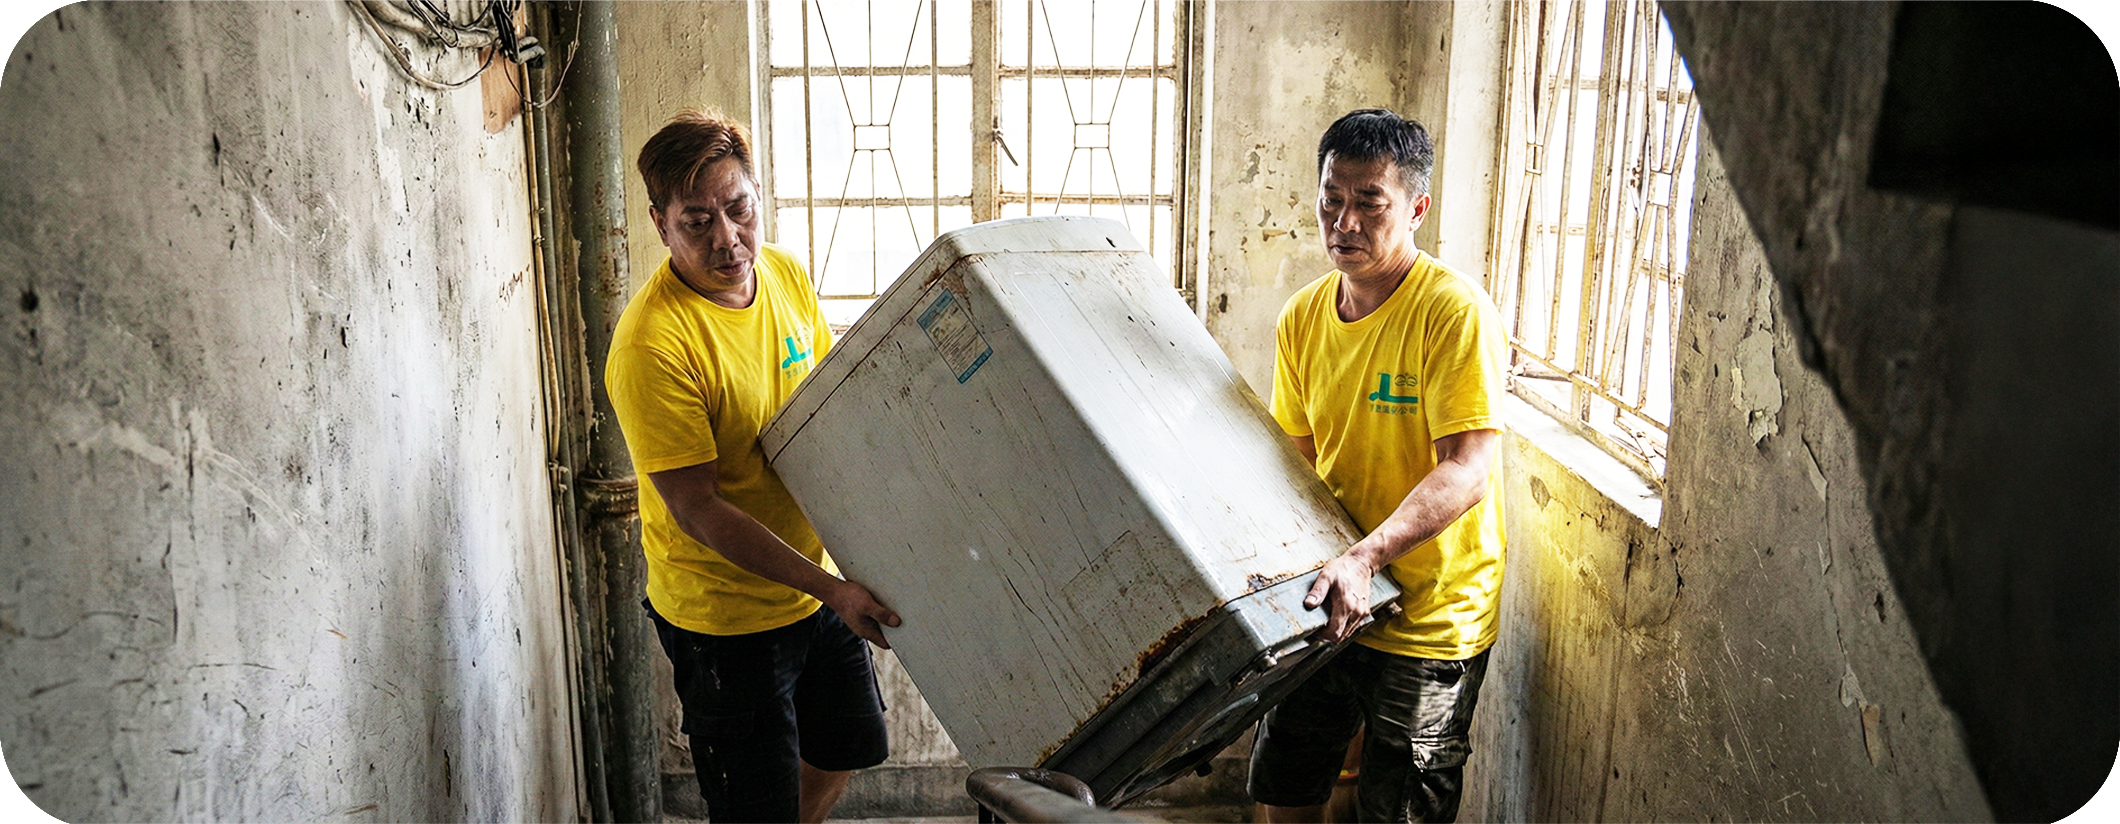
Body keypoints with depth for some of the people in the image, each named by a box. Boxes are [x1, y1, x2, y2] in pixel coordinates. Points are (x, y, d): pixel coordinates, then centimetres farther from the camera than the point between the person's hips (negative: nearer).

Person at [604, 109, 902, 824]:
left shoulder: (786, 275, -4)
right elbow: (696, 509, -24)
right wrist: (830, 589, -27)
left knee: (844, 751, 24)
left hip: (816, 580, 7)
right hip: (725, 612, -7)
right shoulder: (652, 345, -27)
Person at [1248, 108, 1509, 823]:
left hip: (1430, 615, -6)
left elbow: (1466, 472, -24)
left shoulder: (1455, 311, -19)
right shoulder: (1302, 317, 2)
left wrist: (1364, 558, -35)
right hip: (1325, 602, 6)